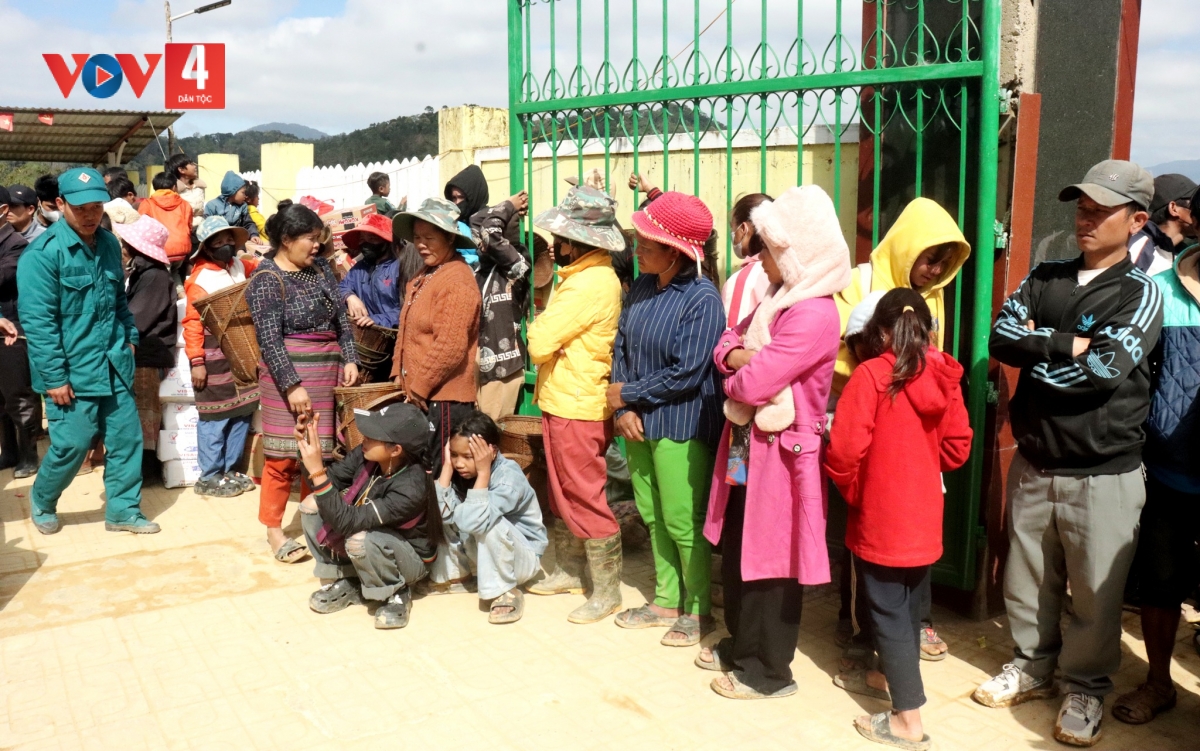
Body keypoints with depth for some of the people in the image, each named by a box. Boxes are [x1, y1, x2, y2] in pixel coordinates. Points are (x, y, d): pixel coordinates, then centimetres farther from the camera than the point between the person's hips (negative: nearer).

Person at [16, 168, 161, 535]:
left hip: (114, 366, 6)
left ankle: (123, 510, 23)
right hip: (73, 371, -6)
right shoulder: (42, 252, -14)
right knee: (72, 445, 1)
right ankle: (42, 503, 29)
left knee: (127, 437, 7)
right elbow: (37, 320, -16)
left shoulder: (109, 243, 7)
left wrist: (129, 336, 9)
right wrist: (54, 377, -17)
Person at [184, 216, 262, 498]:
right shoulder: (200, 279, -13)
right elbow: (192, 323, -16)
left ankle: (230, 470, 22)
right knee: (216, 417, -2)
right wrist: (196, 361, -21)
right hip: (214, 357, -7)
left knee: (243, 411, 10)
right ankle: (209, 478, 9)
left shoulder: (240, 266, 8)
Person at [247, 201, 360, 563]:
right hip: (289, 373, -6)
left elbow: (341, 317, 12)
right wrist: (292, 385, -18)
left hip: (329, 372, 6)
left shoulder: (320, 268, 10)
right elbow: (270, 340, -14)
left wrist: (349, 360, 2)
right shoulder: (267, 280, -9)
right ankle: (274, 529, 9)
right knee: (284, 454, -2)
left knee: (321, 451, 10)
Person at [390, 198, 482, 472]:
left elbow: (450, 347, -22)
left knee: (439, 474, -1)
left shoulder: (457, 280, -16)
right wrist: (399, 374, 11)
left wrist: (419, 387, -15)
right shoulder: (422, 278, 13)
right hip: (419, 396, 9)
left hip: (444, 400, -9)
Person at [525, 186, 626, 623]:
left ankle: (607, 590, 10)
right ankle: (569, 570, 34)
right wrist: (545, 331, -6)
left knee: (584, 498, -1)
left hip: (577, 407, -10)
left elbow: (540, 343, -23)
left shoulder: (590, 283, -21)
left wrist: (538, 328, -4)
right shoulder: (582, 276, 12)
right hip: (563, 401, 10)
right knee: (563, 493, 19)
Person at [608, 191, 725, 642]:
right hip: (638, 422, 7)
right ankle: (666, 600, 32)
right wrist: (624, 411, -6)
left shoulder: (702, 299, -17)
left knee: (682, 522, 2)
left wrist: (627, 395, -10)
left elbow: (686, 375, -20)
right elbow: (621, 347, 7)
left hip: (681, 425, -7)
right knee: (652, 515, 16)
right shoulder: (642, 287, 3)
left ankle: (699, 609, 21)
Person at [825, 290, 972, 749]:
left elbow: (845, 449, -20)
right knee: (908, 601, 21)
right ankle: (890, 676, 41)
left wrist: (851, 492, -3)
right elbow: (957, 448, 3)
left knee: (889, 609, 2)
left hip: (881, 517, -6)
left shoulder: (872, 374, -16)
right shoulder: (944, 376, -1)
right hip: (925, 515, 6)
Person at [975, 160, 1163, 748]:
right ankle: (1033, 667, 35)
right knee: (1027, 578, 16)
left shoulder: (1140, 294, -7)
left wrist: (1037, 351, -11)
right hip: (1033, 463, 4)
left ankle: (1086, 689, 25)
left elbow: (1104, 370, -21)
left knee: (1095, 593, 6)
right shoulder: (1044, 277, 7)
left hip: (1104, 474, -4)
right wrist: (1069, 344, -16)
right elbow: (1002, 337, -7)